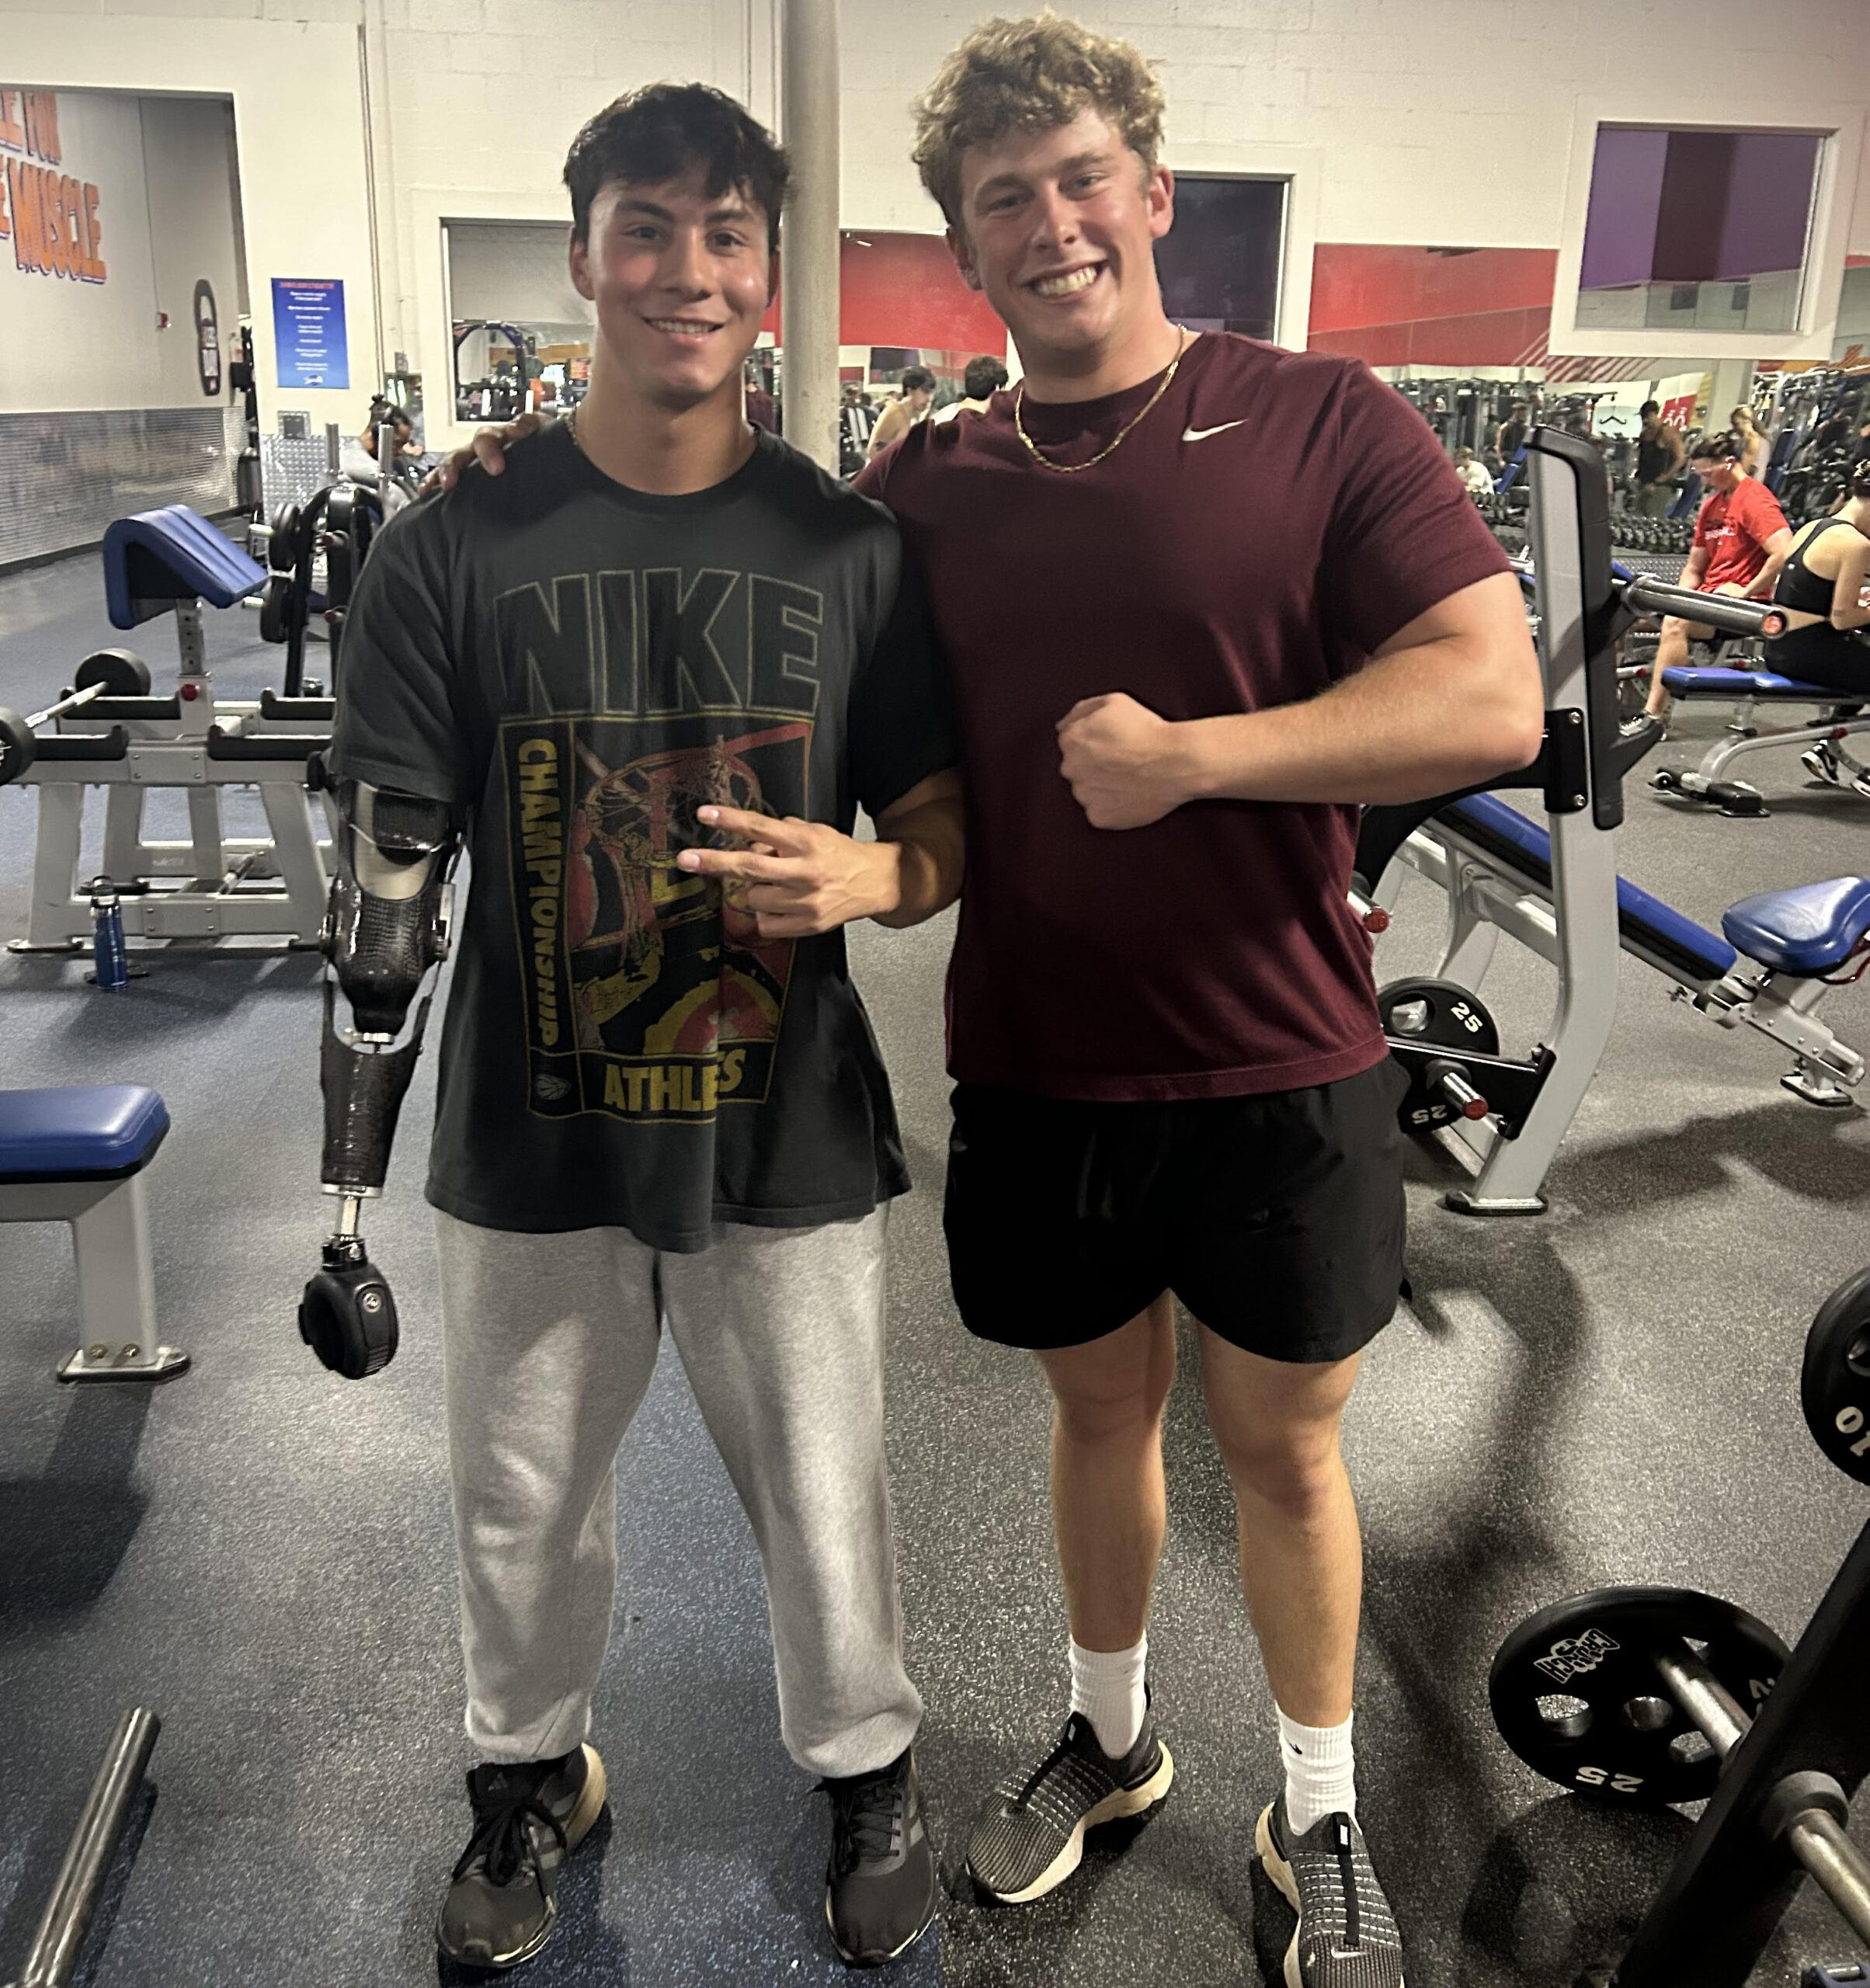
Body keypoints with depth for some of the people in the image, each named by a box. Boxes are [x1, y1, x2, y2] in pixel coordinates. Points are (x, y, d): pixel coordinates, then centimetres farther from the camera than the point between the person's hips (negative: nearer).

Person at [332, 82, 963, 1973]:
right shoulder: (459, 542, -5)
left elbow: (943, 823, 3)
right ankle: (531, 1775, 48)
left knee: (823, 1497, 16)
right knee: (522, 1507, 20)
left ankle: (866, 1770, 44)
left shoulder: (850, 546, -2)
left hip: (786, 1139, 0)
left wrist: (869, 874, -22)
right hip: (529, 1141, 1)